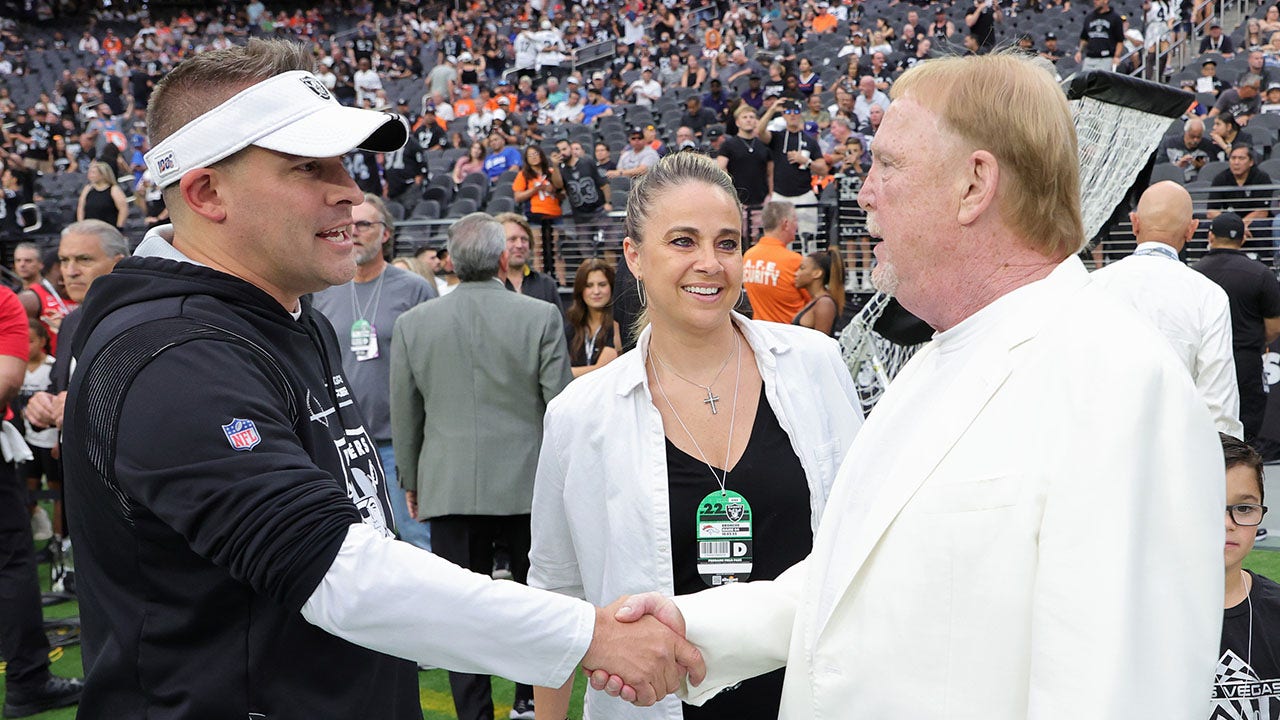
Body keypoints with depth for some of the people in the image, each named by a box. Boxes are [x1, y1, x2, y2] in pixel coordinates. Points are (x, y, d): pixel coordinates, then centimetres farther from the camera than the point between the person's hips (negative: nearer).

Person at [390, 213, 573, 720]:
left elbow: (404, 414, 6)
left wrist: (410, 481, 18)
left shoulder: (412, 323, 0)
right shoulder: (541, 317, -7)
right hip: (528, 485, -1)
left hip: (449, 487, 1)